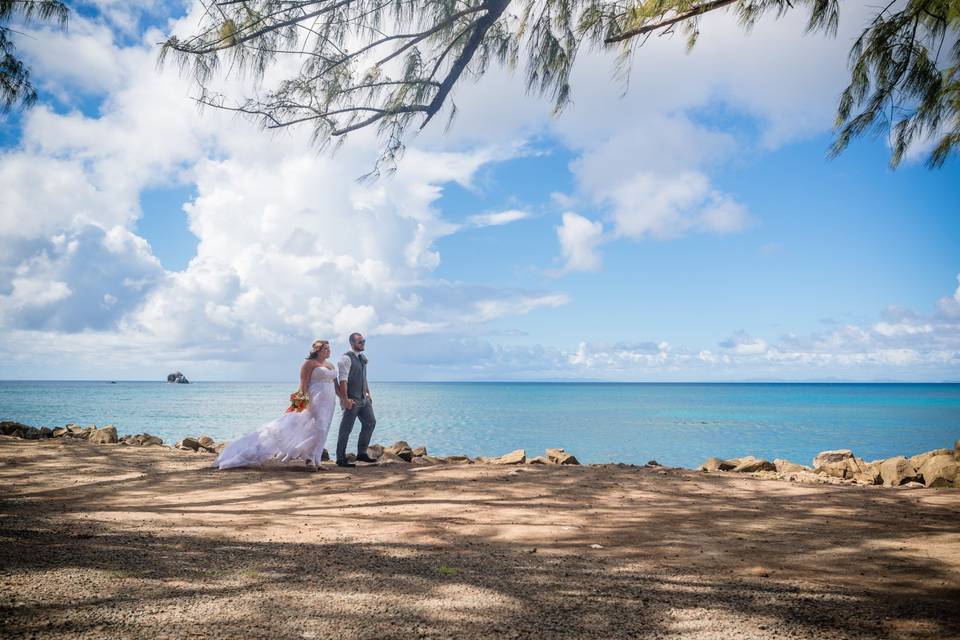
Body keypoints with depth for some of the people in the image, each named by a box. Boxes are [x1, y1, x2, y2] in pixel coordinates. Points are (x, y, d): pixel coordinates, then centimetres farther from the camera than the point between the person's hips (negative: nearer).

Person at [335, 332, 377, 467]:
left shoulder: (363, 357, 13)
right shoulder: (346, 358, -13)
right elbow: (343, 380, -19)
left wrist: (368, 393, 18)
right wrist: (345, 399, -23)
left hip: (363, 398, 9)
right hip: (352, 400, -9)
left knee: (370, 422, 11)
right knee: (346, 429, -1)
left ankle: (361, 453, 20)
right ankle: (341, 459, 8)